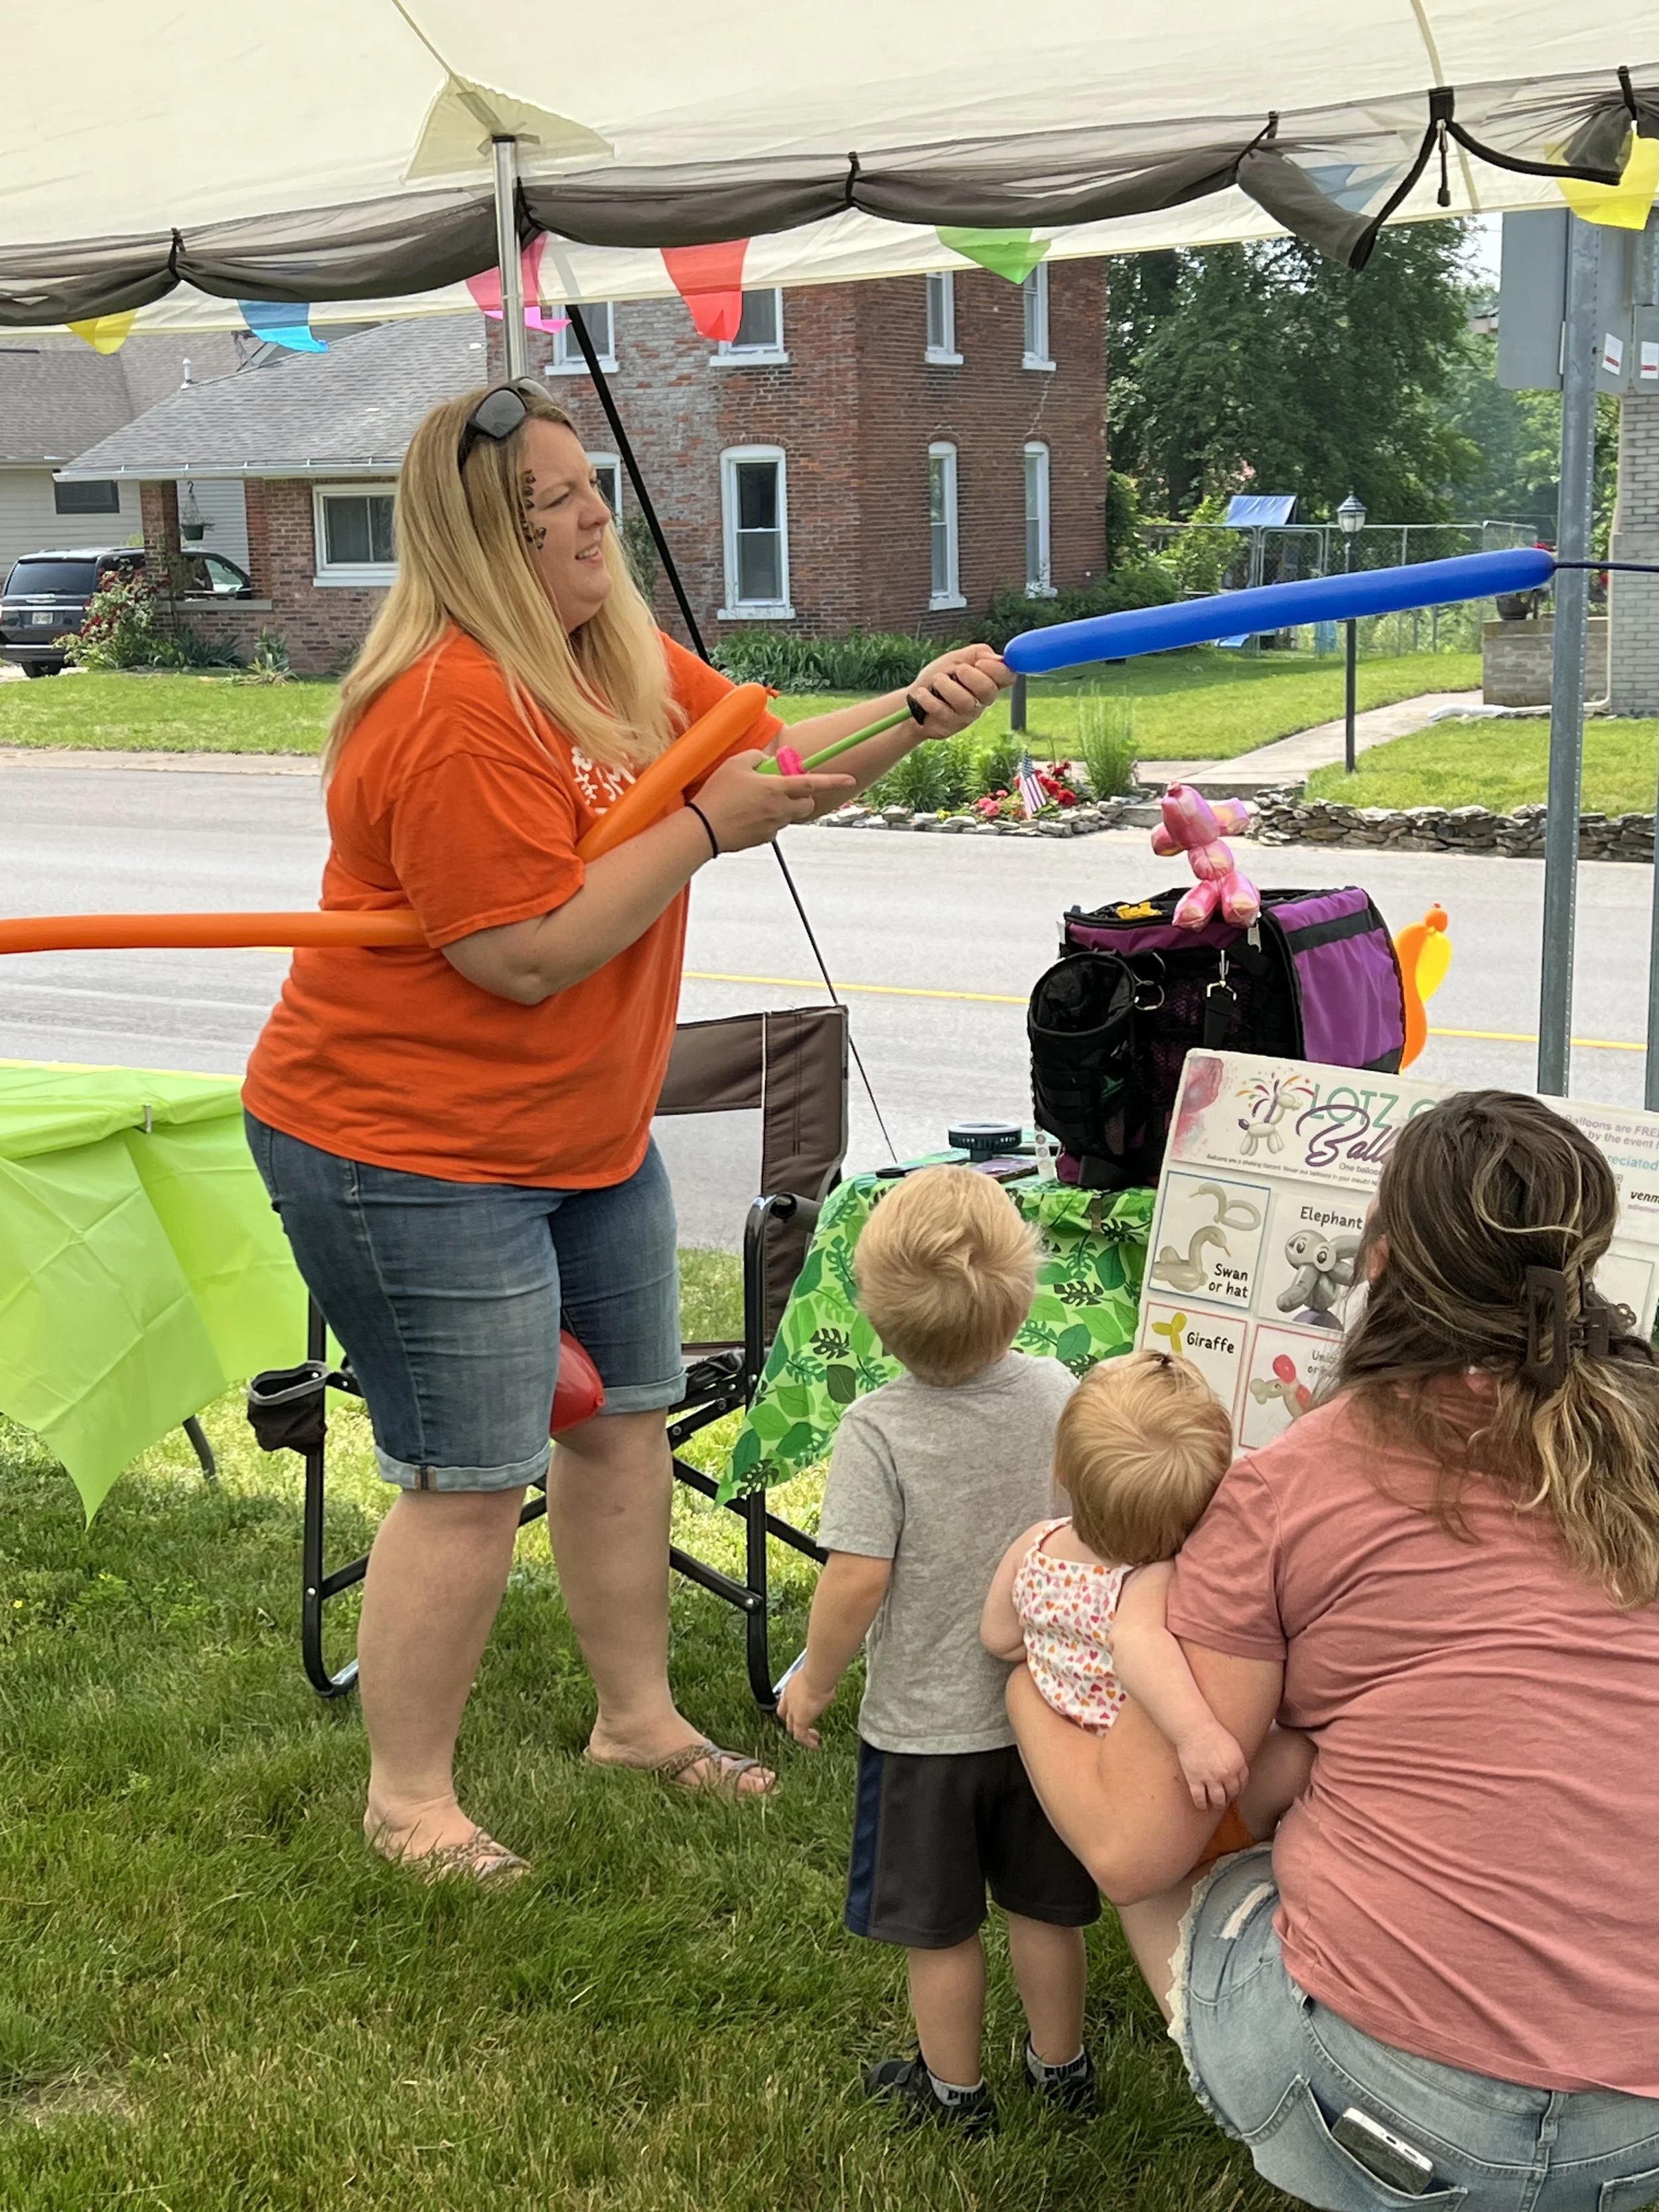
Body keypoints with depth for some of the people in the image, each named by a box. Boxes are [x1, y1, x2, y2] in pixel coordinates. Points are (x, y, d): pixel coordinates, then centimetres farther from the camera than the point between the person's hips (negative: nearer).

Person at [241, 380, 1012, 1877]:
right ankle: (409, 1796, 18)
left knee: (623, 1413, 18)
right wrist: (704, 825, -22)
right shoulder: (456, 715, -25)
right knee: (474, 1478, -3)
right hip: (414, 1152, -10)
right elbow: (531, 956, -27)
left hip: (587, 1134, 10)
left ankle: (638, 1714, 36)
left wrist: (913, 713, -8)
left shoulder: (627, 658, 5)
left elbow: (769, 761, 10)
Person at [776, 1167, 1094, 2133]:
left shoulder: (878, 1429, -24)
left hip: (925, 1726, -4)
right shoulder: (1059, 1392, -10)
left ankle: (954, 2089, 32)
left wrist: (814, 1681, -7)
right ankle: (1060, 2064, 39)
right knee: (1045, 1904, 22)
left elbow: (857, 1582, -24)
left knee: (938, 1925, 16)